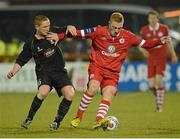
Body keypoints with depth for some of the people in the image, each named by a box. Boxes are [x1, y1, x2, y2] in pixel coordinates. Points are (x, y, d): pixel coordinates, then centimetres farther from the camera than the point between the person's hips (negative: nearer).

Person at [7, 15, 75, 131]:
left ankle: (57, 121, -2)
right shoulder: (31, 44, -3)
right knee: (43, 92, -32)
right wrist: (13, 71, -17)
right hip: (44, 72, -3)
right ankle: (29, 118, -10)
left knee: (70, 94, -19)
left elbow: (67, 29, 14)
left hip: (59, 70, 3)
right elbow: (21, 61, 1)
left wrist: (70, 29, -10)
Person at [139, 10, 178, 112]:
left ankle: (159, 105, -5)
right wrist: (143, 50, -18)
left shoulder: (164, 28, -2)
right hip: (151, 60, 2)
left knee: (159, 81, -17)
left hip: (162, 59, -2)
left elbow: (168, 42, 9)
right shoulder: (144, 30, -1)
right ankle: (158, 96, 31)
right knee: (152, 85, -2)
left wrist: (173, 55, 11)